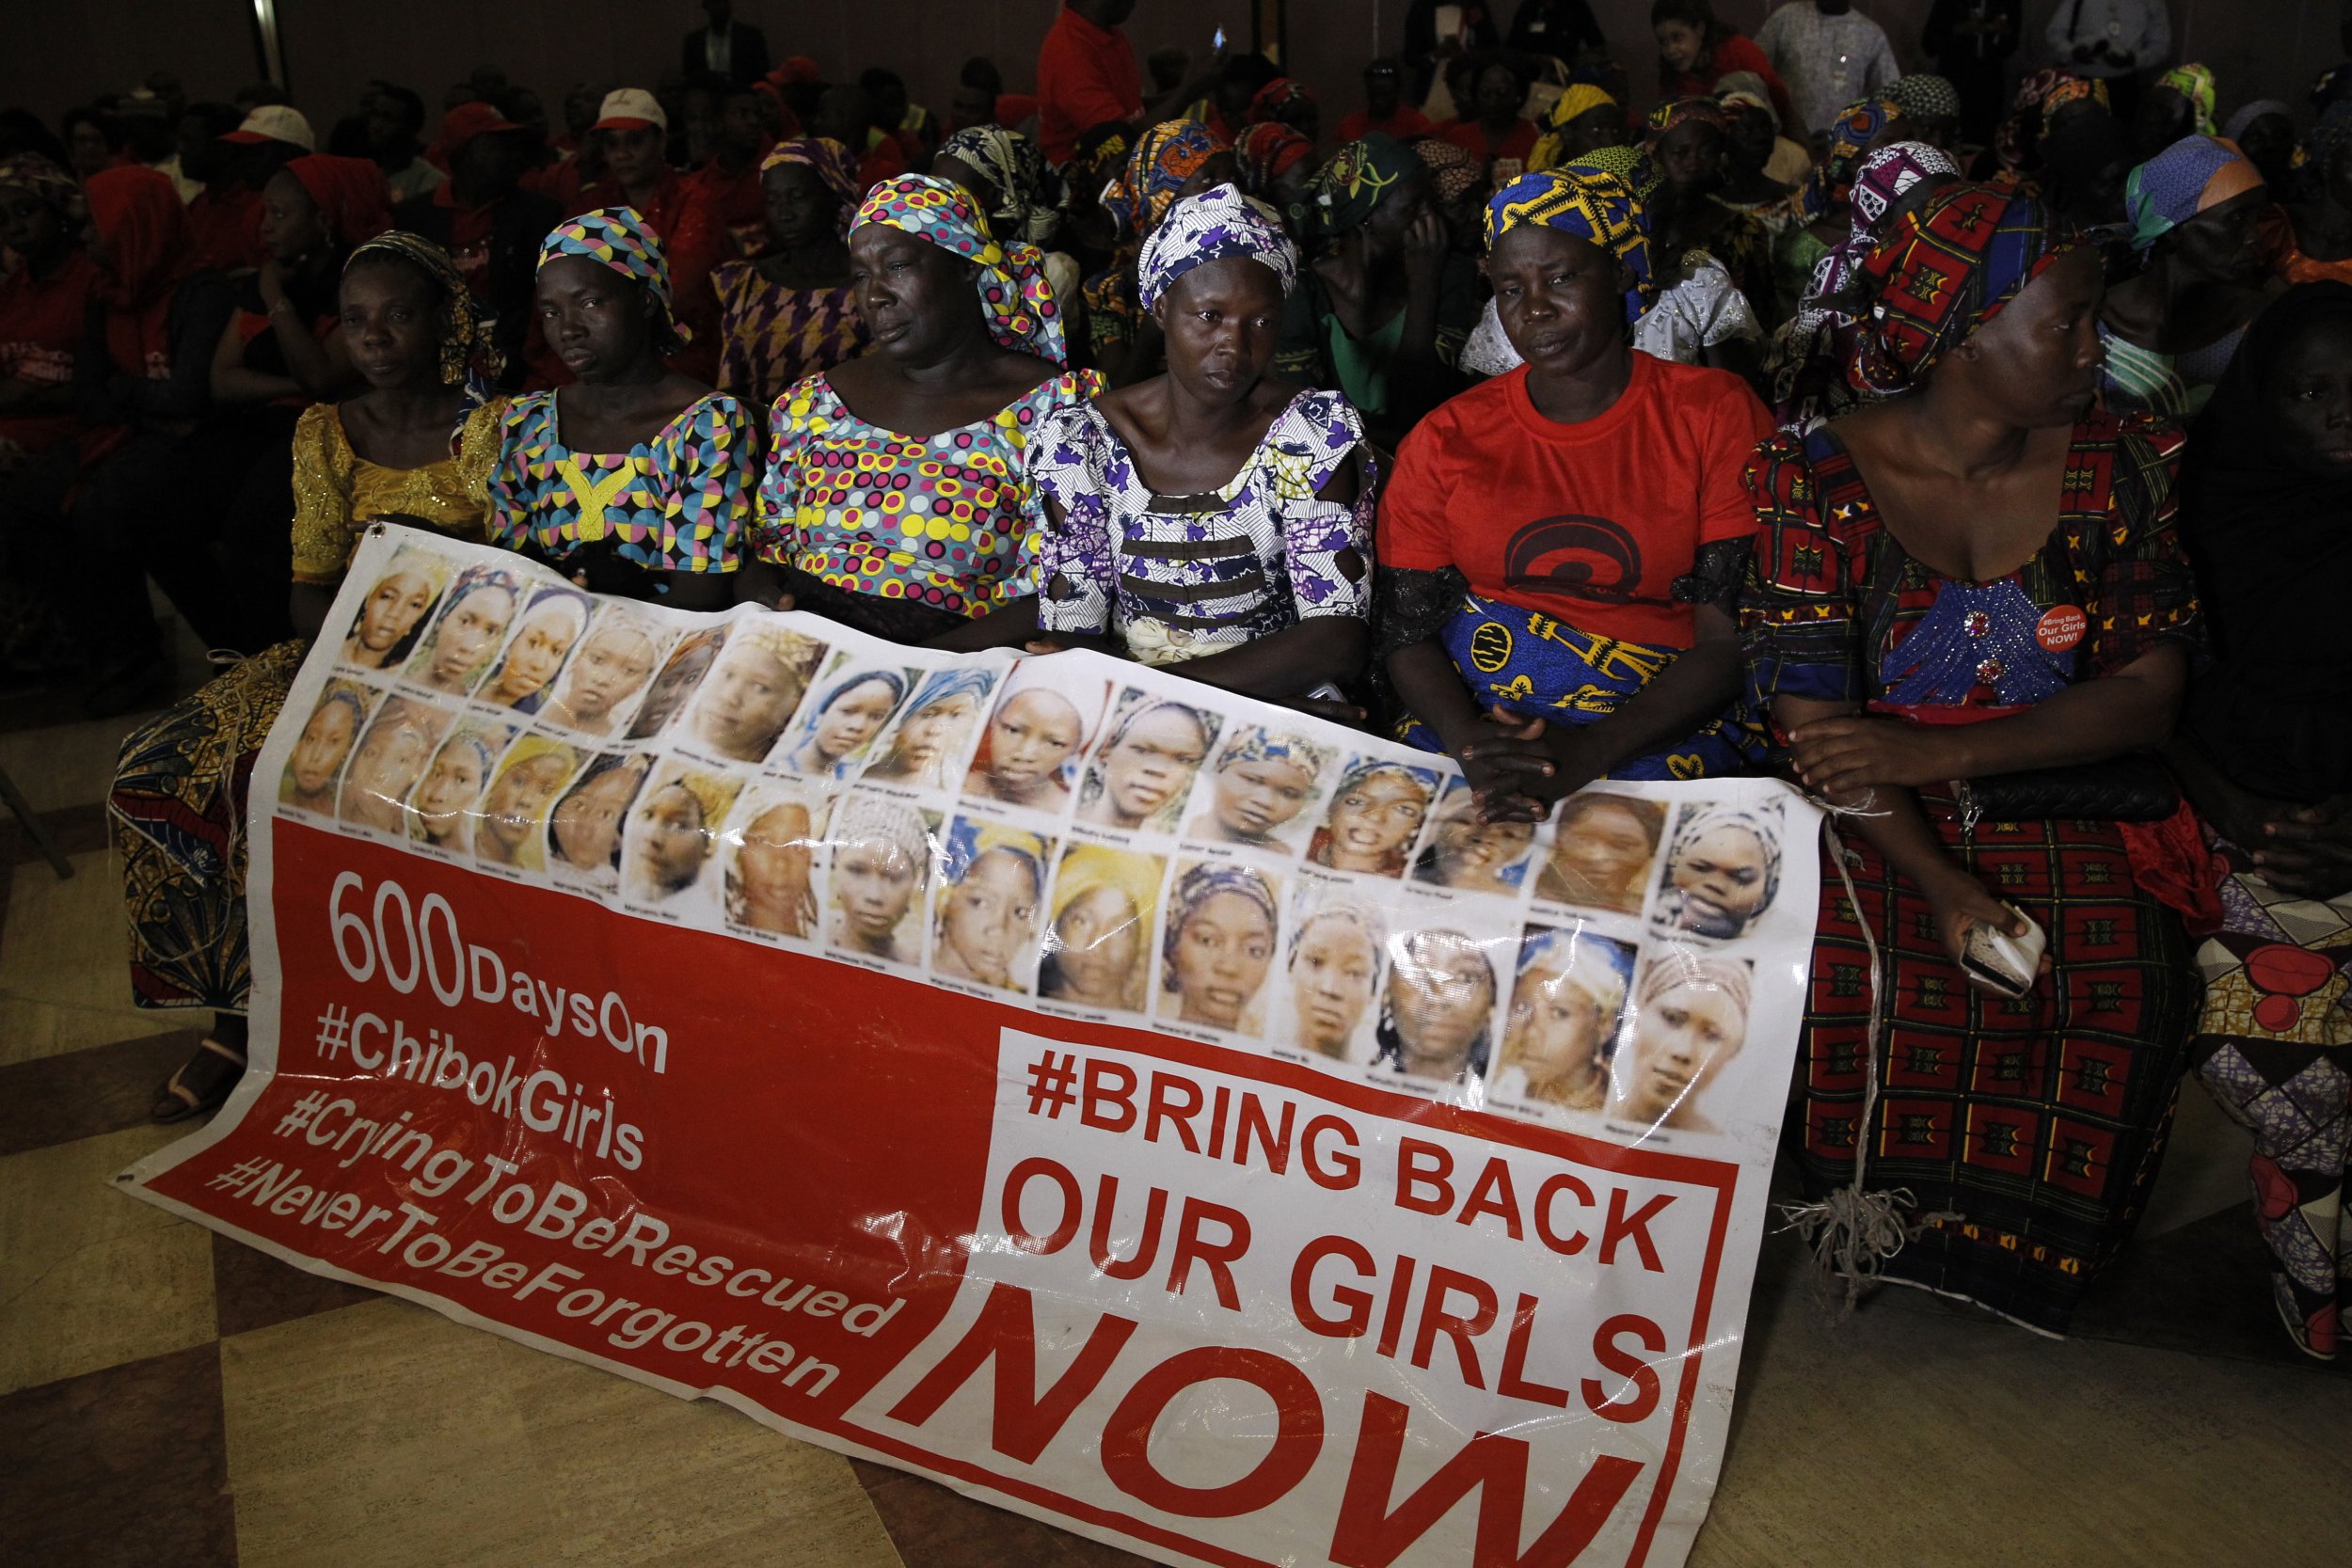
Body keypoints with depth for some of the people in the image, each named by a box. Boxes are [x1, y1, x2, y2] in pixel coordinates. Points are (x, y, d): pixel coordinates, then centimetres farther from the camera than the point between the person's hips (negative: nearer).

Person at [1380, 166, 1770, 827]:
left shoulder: (1715, 414, 1)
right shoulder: (1446, 442, 7)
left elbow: (1733, 638, -6)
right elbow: (1405, 631, 3)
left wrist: (1587, 752, -21)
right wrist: (1472, 742, -19)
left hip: (1658, 732, -2)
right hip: (1471, 719, 2)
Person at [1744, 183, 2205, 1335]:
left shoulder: (2114, 465, 2)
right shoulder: (1821, 477, -7)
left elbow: (2150, 694, -5)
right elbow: (1814, 721, -12)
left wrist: (1934, 752, -21)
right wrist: (1942, 886, -24)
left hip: (2060, 803, 3)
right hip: (1872, 816, -2)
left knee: (2120, 989, -24)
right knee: (1847, 982, -29)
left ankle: (2002, 1252, -2)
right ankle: (1867, 1224, -4)